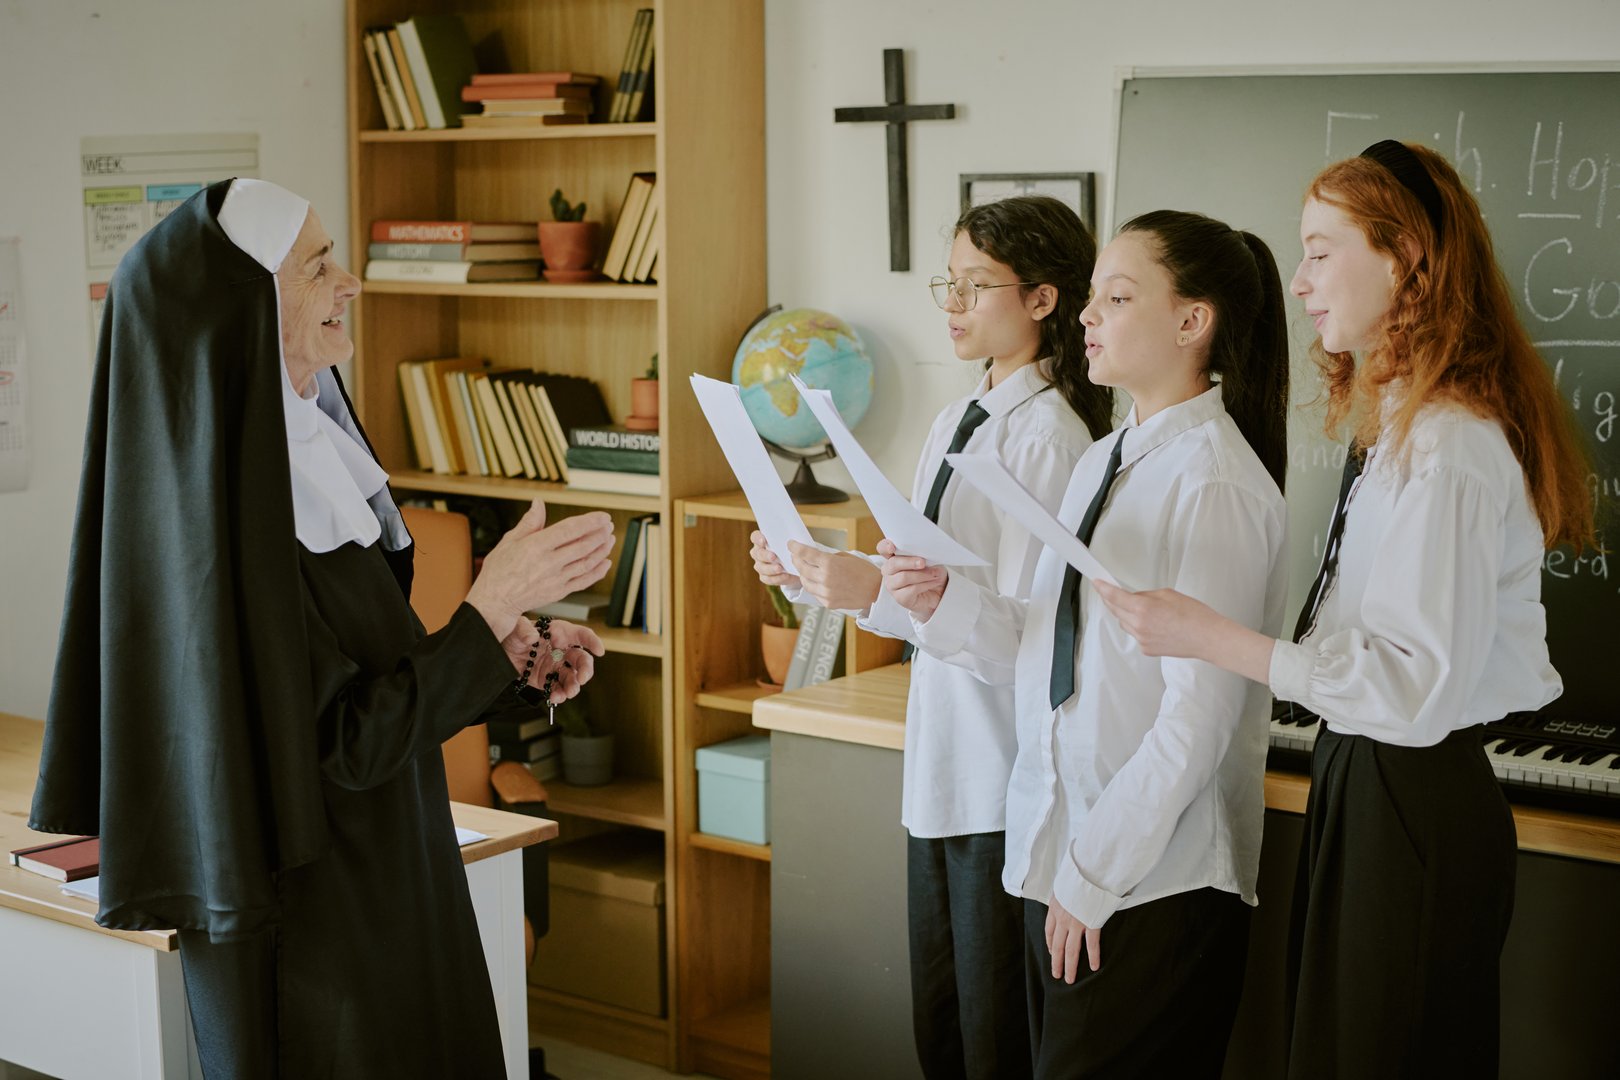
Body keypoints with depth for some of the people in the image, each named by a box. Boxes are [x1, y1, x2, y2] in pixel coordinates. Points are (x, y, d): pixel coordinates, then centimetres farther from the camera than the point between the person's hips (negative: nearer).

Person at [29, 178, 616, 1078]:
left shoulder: (305, 462, 5)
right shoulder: (231, 514, -23)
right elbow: (345, 746, -23)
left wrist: (514, 659, 1)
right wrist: (494, 603, -20)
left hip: (383, 895, 9)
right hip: (310, 934, -9)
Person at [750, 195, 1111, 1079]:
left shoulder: (1049, 436, -16)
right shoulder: (958, 422, 12)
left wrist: (877, 595, -30)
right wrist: (811, 574, 2)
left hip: (1009, 781, -9)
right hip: (940, 766, 9)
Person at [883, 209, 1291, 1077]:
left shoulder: (1217, 481, -14)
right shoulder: (1100, 465, 13)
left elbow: (1200, 711, -18)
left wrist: (1095, 874, -15)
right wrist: (943, 600, -3)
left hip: (1156, 882, -8)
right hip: (1057, 851, 8)